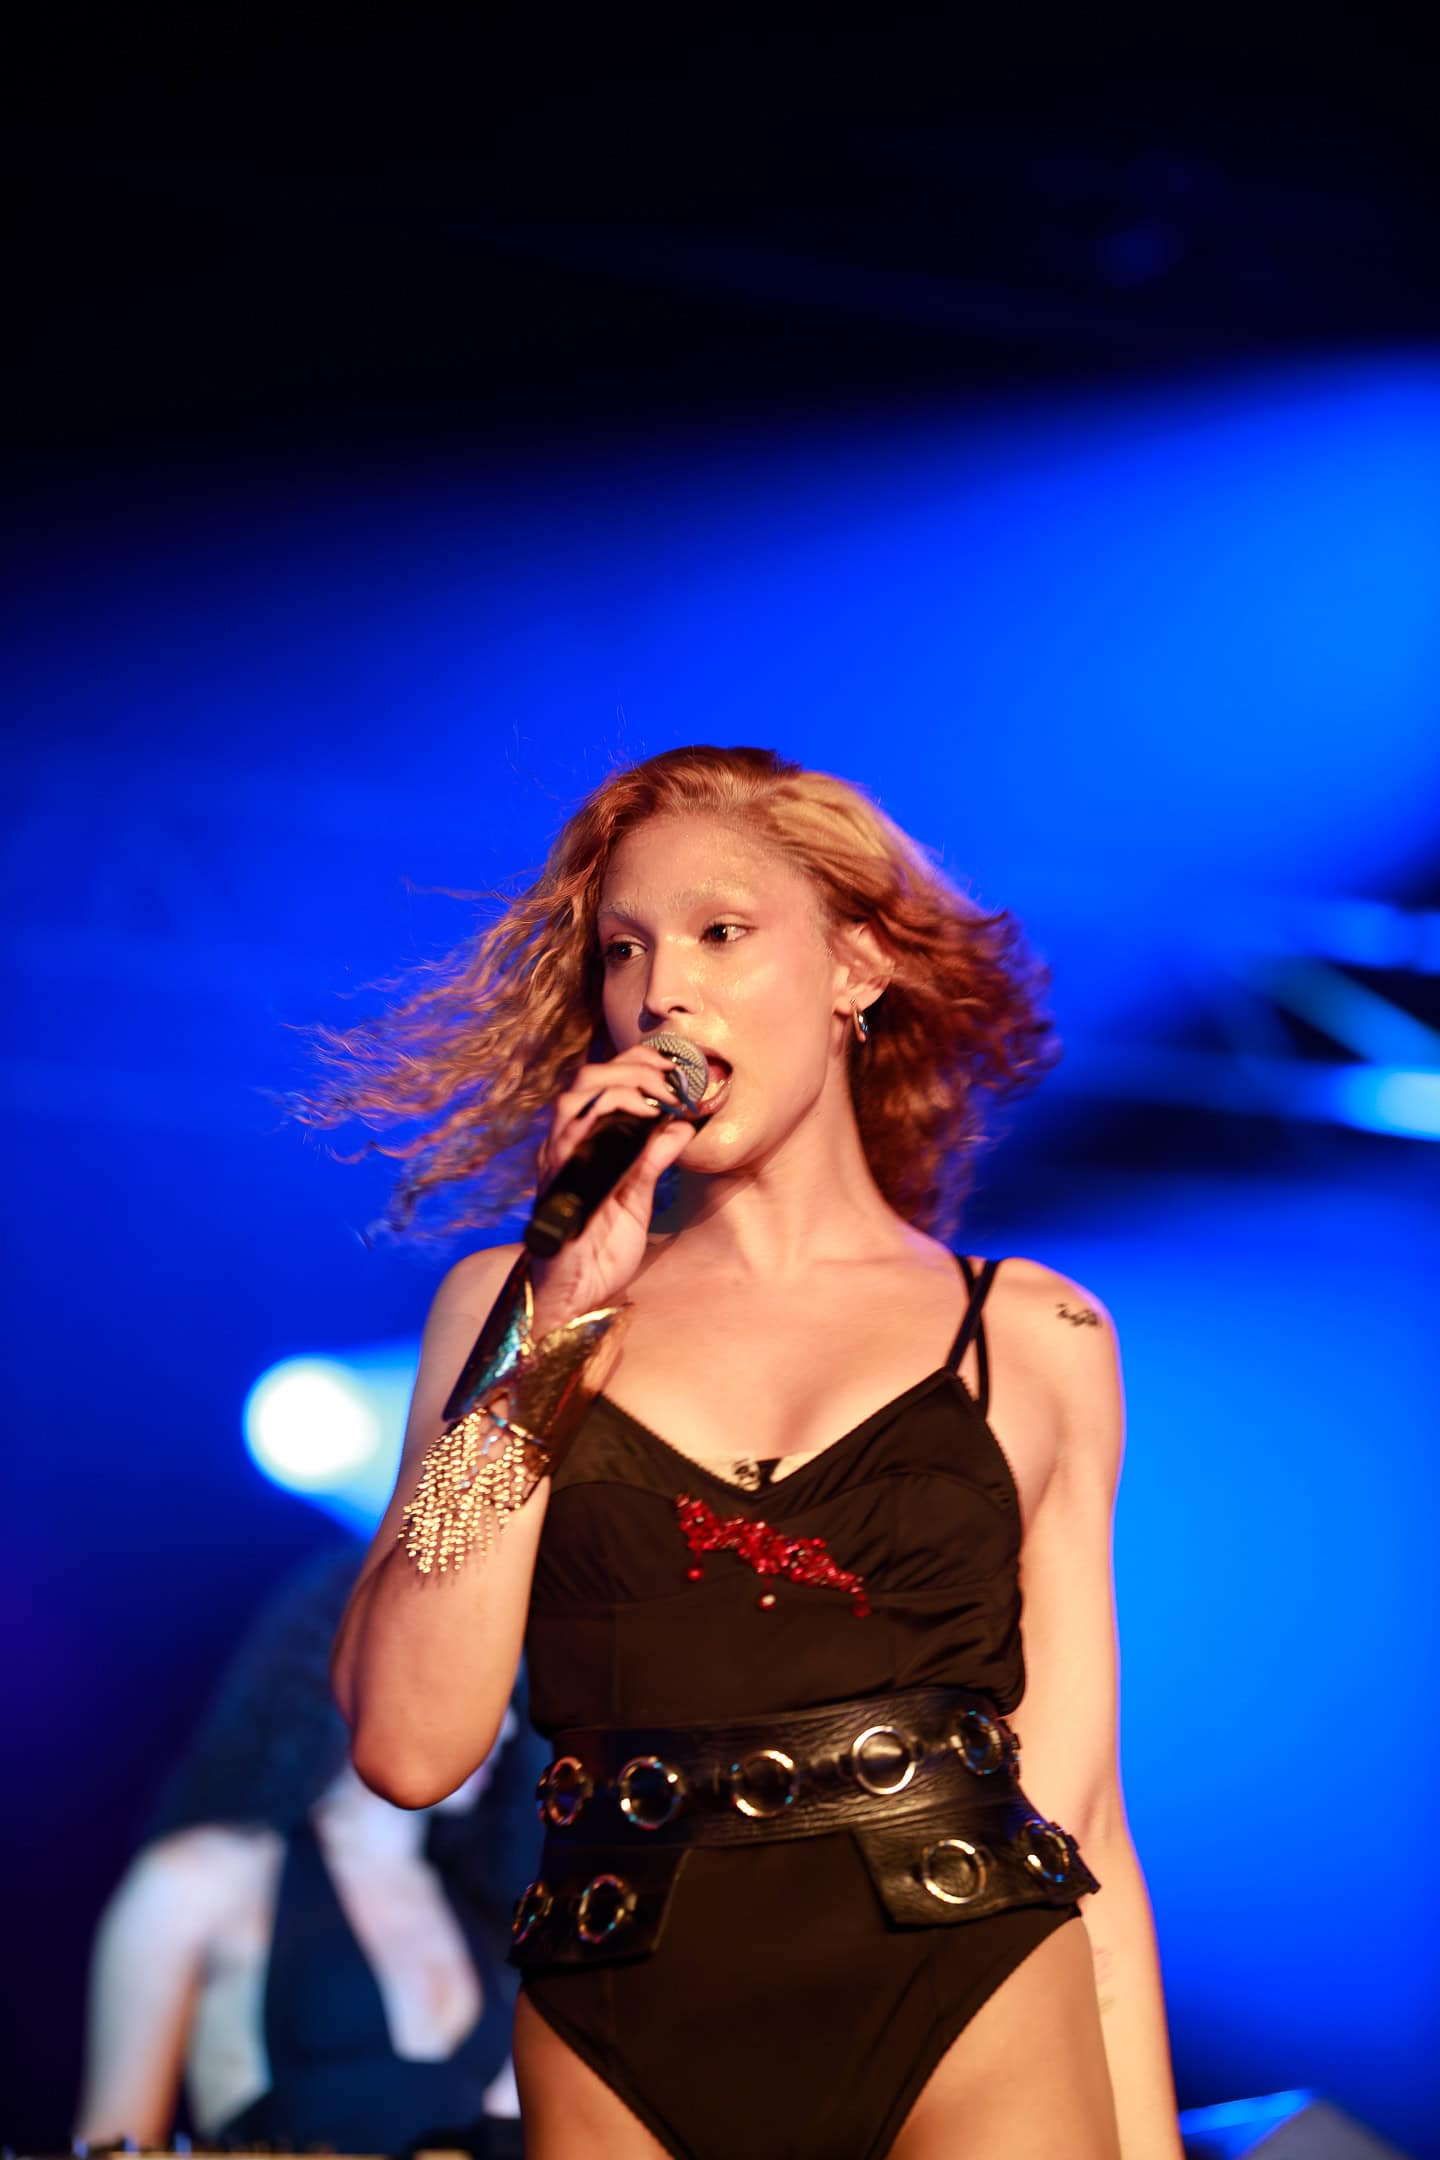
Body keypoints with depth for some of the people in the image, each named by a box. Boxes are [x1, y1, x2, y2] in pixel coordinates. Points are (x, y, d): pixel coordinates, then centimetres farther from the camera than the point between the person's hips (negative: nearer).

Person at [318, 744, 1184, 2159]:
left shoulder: (1033, 1339, 7)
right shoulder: (509, 1304, 8)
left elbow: (1076, 1809, 5)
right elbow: (408, 1746, -5)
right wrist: (563, 1321, -7)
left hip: (975, 2041, -1)